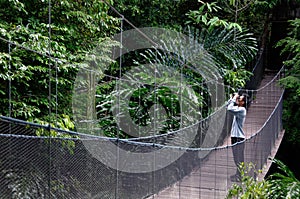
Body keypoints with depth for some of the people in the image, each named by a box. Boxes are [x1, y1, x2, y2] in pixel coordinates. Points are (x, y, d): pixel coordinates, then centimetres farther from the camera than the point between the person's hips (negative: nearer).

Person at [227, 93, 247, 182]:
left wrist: (234, 99, -17)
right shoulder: (238, 108, 12)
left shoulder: (242, 109, -16)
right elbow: (228, 105, 24)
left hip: (239, 138, -10)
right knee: (237, 158, 17)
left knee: (239, 158, -3)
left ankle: (239, 176, 4)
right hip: (235, 136, 10)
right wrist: (233, 98, 9)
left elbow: (230, 109, -29)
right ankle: (238, 174, 27)